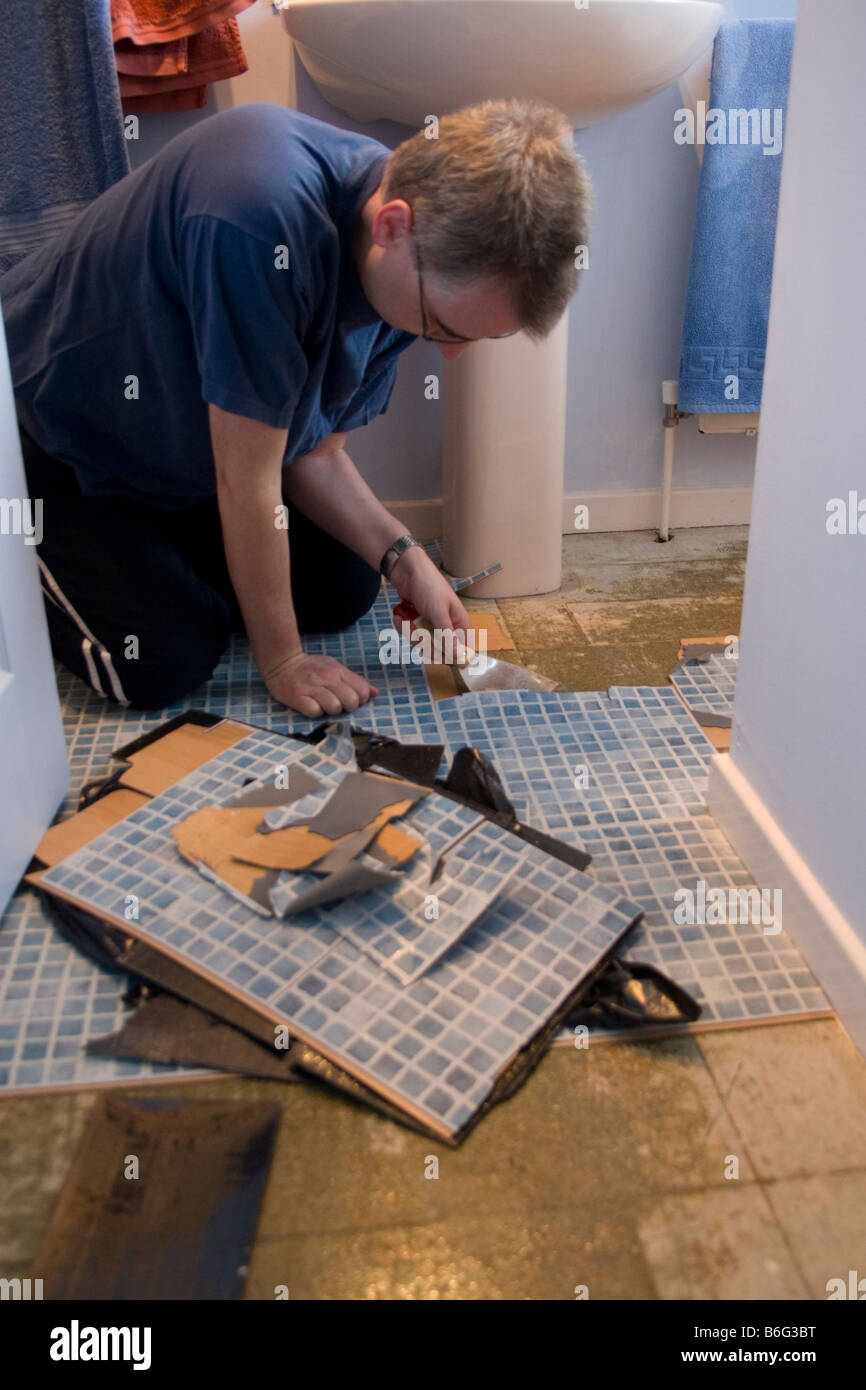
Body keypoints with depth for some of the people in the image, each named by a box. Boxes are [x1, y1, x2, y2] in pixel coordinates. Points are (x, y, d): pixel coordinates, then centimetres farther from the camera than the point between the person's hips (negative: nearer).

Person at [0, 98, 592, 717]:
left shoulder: (410, 277, -14)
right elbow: (248, 481, -33)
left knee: (344, 592, 2)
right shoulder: (263, 223, -40)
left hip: (182, 444, 7)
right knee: (167, 664, -19)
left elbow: (314, 454, -4)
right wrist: (282, 661, -22)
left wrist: (403, 558, -18)